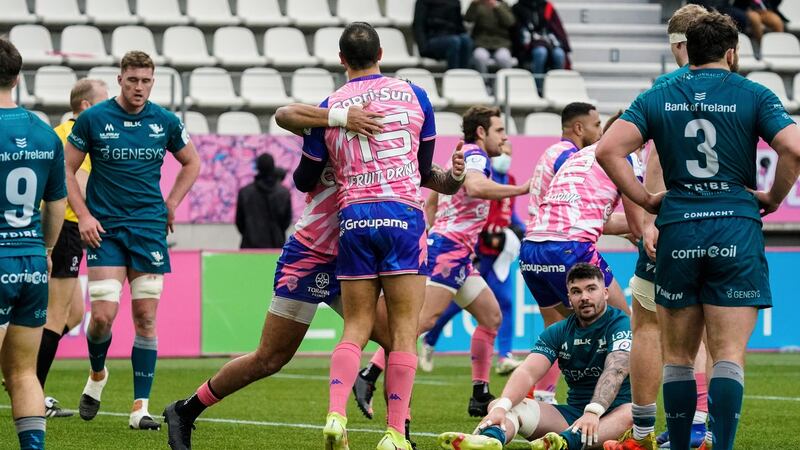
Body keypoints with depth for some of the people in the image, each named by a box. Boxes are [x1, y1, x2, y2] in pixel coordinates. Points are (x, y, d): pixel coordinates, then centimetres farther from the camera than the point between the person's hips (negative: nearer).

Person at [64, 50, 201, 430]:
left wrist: (171, 205, 11)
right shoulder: (93, 119, -3)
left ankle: (140, 407, 2)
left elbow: (192, 163, 20)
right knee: (103, 315, -11)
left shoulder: (166, 122, 3)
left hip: (149, 228, 2)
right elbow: (67, 169, 4)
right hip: (104, 228, -2)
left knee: (146, 318, -2)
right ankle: (97, 374, 21)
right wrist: (83, 215, -6)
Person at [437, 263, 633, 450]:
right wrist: (502, 406, -31)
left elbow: (615, 372, -25)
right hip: (572, 414, 4)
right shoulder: (557, 333, 6)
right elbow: (528, 372, -10)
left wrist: (593, 412, -44)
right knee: (498, 405, -14)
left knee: (632, 413, -40)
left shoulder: (621, 325, -7)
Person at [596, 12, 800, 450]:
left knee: (678, 356, 12)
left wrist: (646, 199, 4)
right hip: (736, 230, -2)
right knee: (729, 356, -3)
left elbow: (608, 150, -4)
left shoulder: (657, 98, 7)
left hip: (677, 232, 2)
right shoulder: (754, 96, 0)